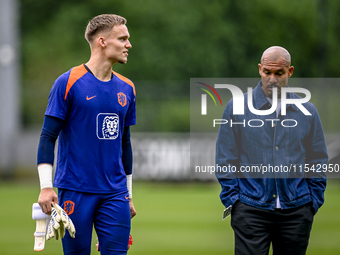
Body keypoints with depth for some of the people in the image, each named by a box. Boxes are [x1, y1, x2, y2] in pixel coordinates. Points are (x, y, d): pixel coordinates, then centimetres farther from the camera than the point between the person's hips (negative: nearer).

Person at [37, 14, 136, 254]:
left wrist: (128, 194, 21)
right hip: (75, 190, -5)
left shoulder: (126, 88, 12)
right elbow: (47, 137, -6)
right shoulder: (68, 83, -5)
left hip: (114, 194, 5)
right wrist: (46, 187, -14)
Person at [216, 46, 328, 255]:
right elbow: (226, 161, 3)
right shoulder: (237, 108, 2)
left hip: (296, 212, 2)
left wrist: (313, 202, 4)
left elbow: (318, 163, 12)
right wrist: (233, 200, -4)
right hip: (251, 211, -2)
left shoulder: (308, 111, 7)